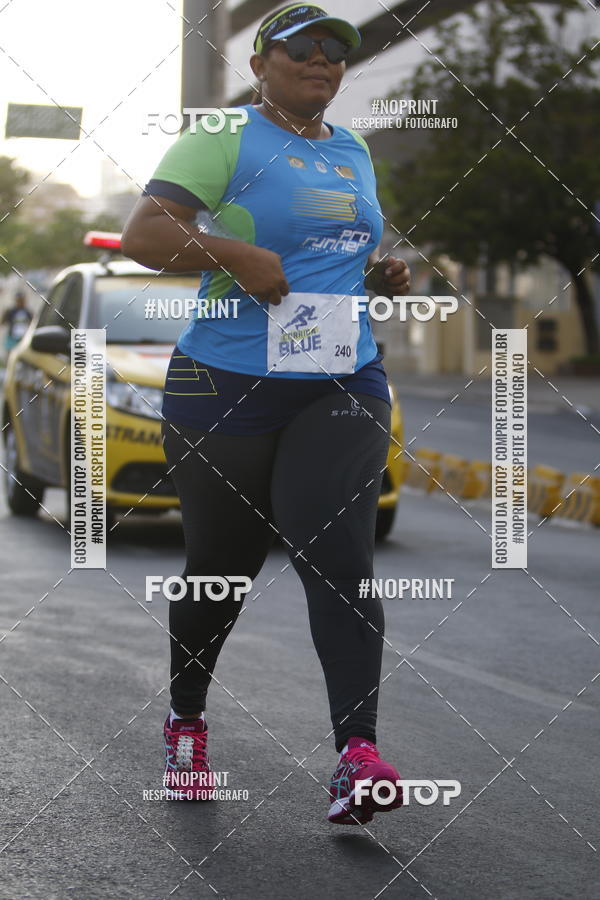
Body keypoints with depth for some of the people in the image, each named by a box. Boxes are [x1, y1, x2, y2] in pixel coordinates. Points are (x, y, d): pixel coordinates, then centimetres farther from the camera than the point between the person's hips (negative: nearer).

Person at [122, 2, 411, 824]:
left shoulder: (355, 153, 17)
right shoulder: (224, 139, -3)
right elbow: (141, 235, -13)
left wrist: (383, 277, 9)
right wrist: (234, 253, -26)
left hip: (345, 385, 4)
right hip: (230, 386, -4)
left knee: (338, 553, -14)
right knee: (222, 564, 8)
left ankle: (358, 758, -23)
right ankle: (186, 722, 33)